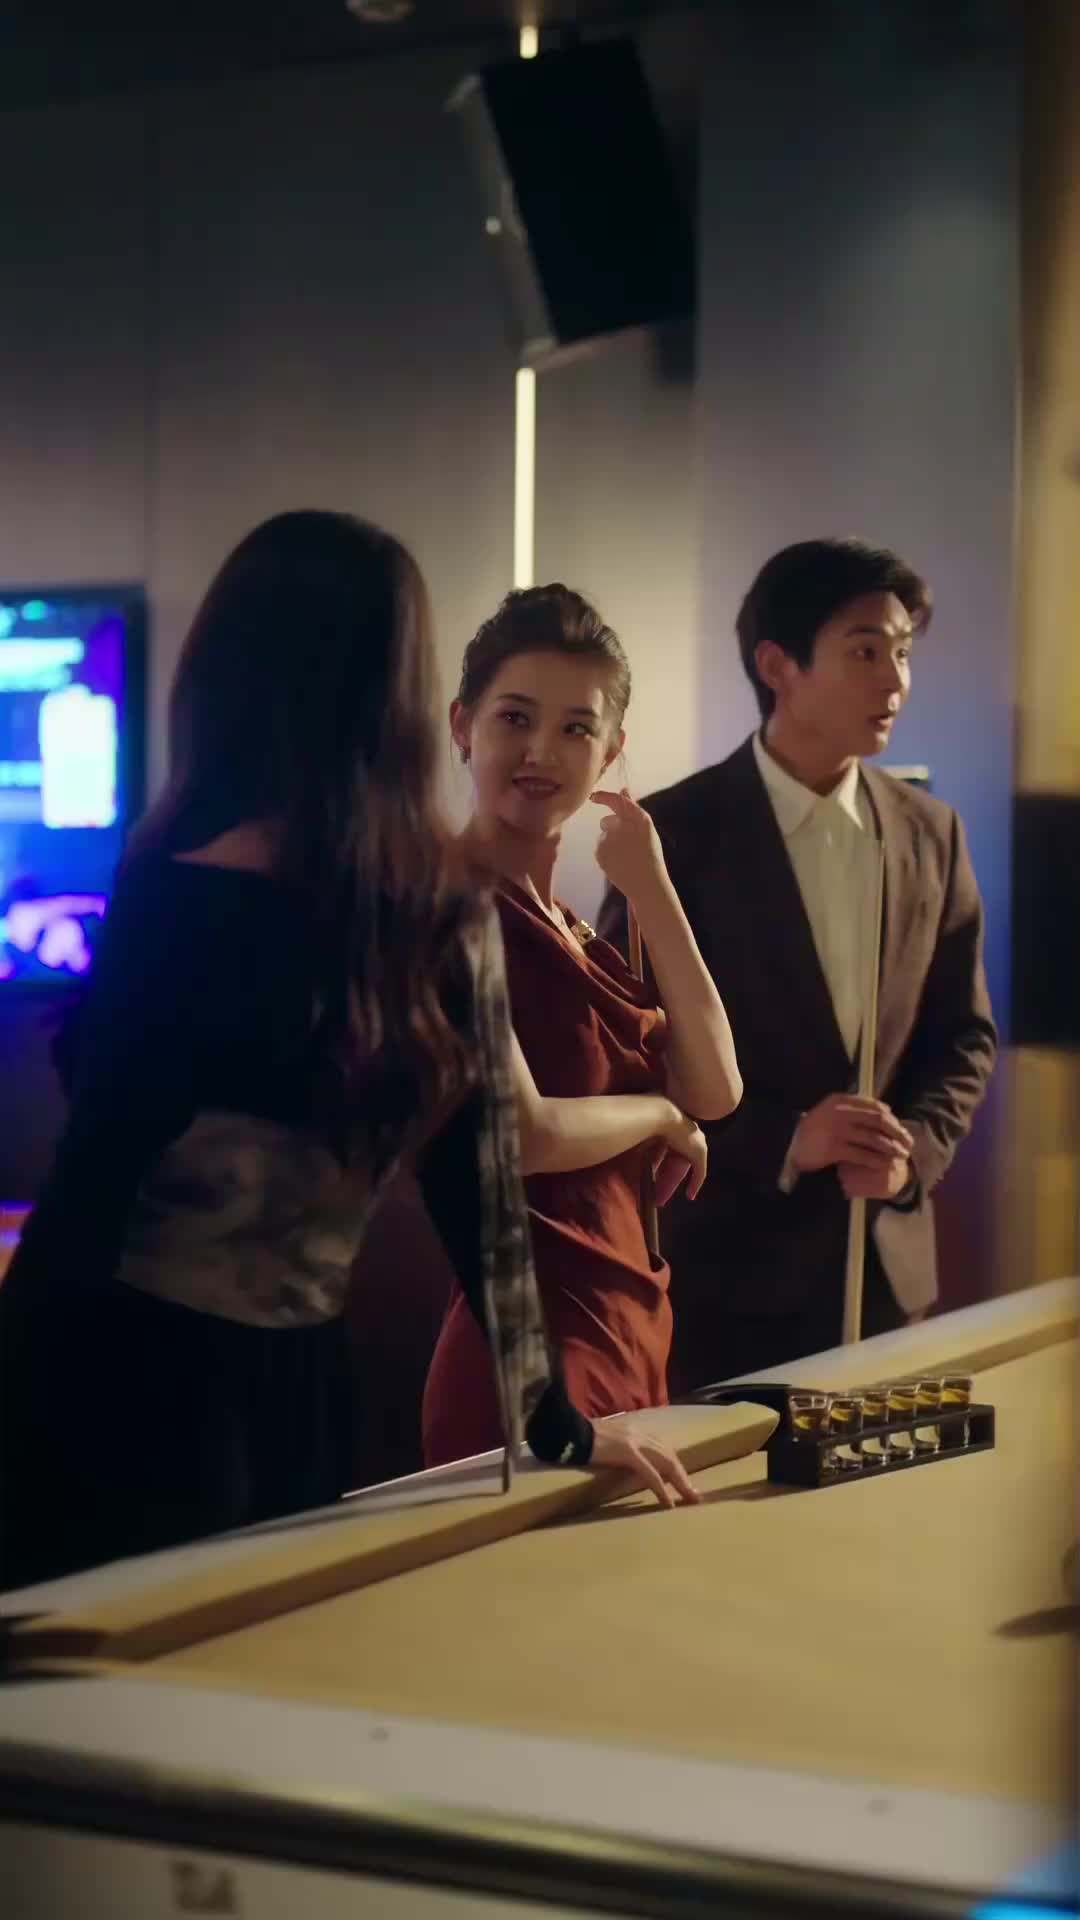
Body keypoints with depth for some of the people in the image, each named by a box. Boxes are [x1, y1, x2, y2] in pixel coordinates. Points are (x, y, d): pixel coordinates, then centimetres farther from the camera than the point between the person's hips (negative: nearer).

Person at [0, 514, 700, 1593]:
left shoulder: (180, 901, -15)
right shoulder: (454, 917, 1)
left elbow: (92, 1190, -14)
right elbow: (488, 1191, 6)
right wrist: (554, 1422, 15)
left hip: (122, 1391, -5)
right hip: (298, 1398, 6)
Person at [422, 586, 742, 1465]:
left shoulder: (570, 928, 13)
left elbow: (715, 1088, 3)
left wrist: (651, 886, 0)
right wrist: (656, 1113, -5)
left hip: (630, 1340, 9)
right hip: (531, 1349, -9)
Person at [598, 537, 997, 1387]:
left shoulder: (931, 832, 6)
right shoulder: (676, 831, -8)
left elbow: (964, 1035, 10)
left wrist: (916, 1151, -8)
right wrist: (781, 1142, -18)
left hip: (885, 1258, 4)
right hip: (723, 1262, -4)